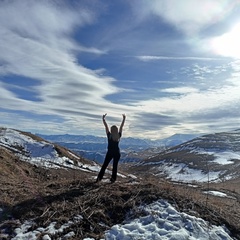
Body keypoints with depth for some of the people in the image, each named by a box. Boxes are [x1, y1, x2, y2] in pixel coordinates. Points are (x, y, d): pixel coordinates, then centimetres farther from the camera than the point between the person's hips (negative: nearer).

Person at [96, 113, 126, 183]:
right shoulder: (119, 135, -4)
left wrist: (103, 119, 1)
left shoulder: (109, 135, -7)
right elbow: (121, 126, 4)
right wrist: (124, 118, 11)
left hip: (110, 153, -1)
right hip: (117, 153, 1)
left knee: (104, 165, 6)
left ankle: (99, 178, 4)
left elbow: (106, 126, -4)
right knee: (115, 166, 8)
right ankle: (113, 179, 9)